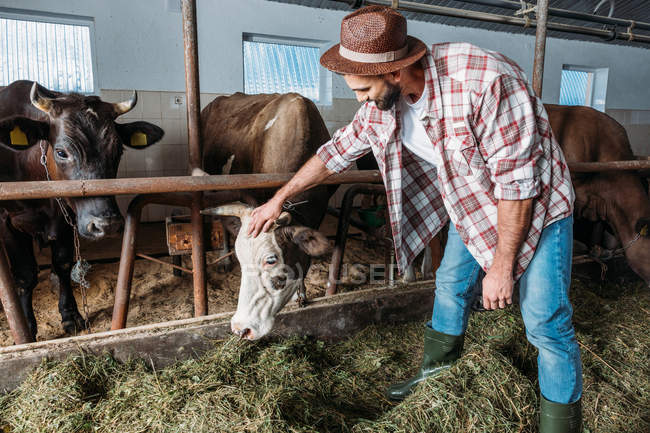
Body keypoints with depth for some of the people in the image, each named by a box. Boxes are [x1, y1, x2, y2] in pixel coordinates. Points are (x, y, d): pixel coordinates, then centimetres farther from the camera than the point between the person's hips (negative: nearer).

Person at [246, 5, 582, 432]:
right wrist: (279, 199, 7)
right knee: (451, 284, 19)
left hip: (534, 203, -6)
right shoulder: (383, 102, -12)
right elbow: (339, 149, 2)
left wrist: (502, 265, -22)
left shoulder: (484, 81, -35)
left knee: (545, 321, -2)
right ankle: (437, 364, 46)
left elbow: (517, 181, -29)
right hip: (471, 204, 7)